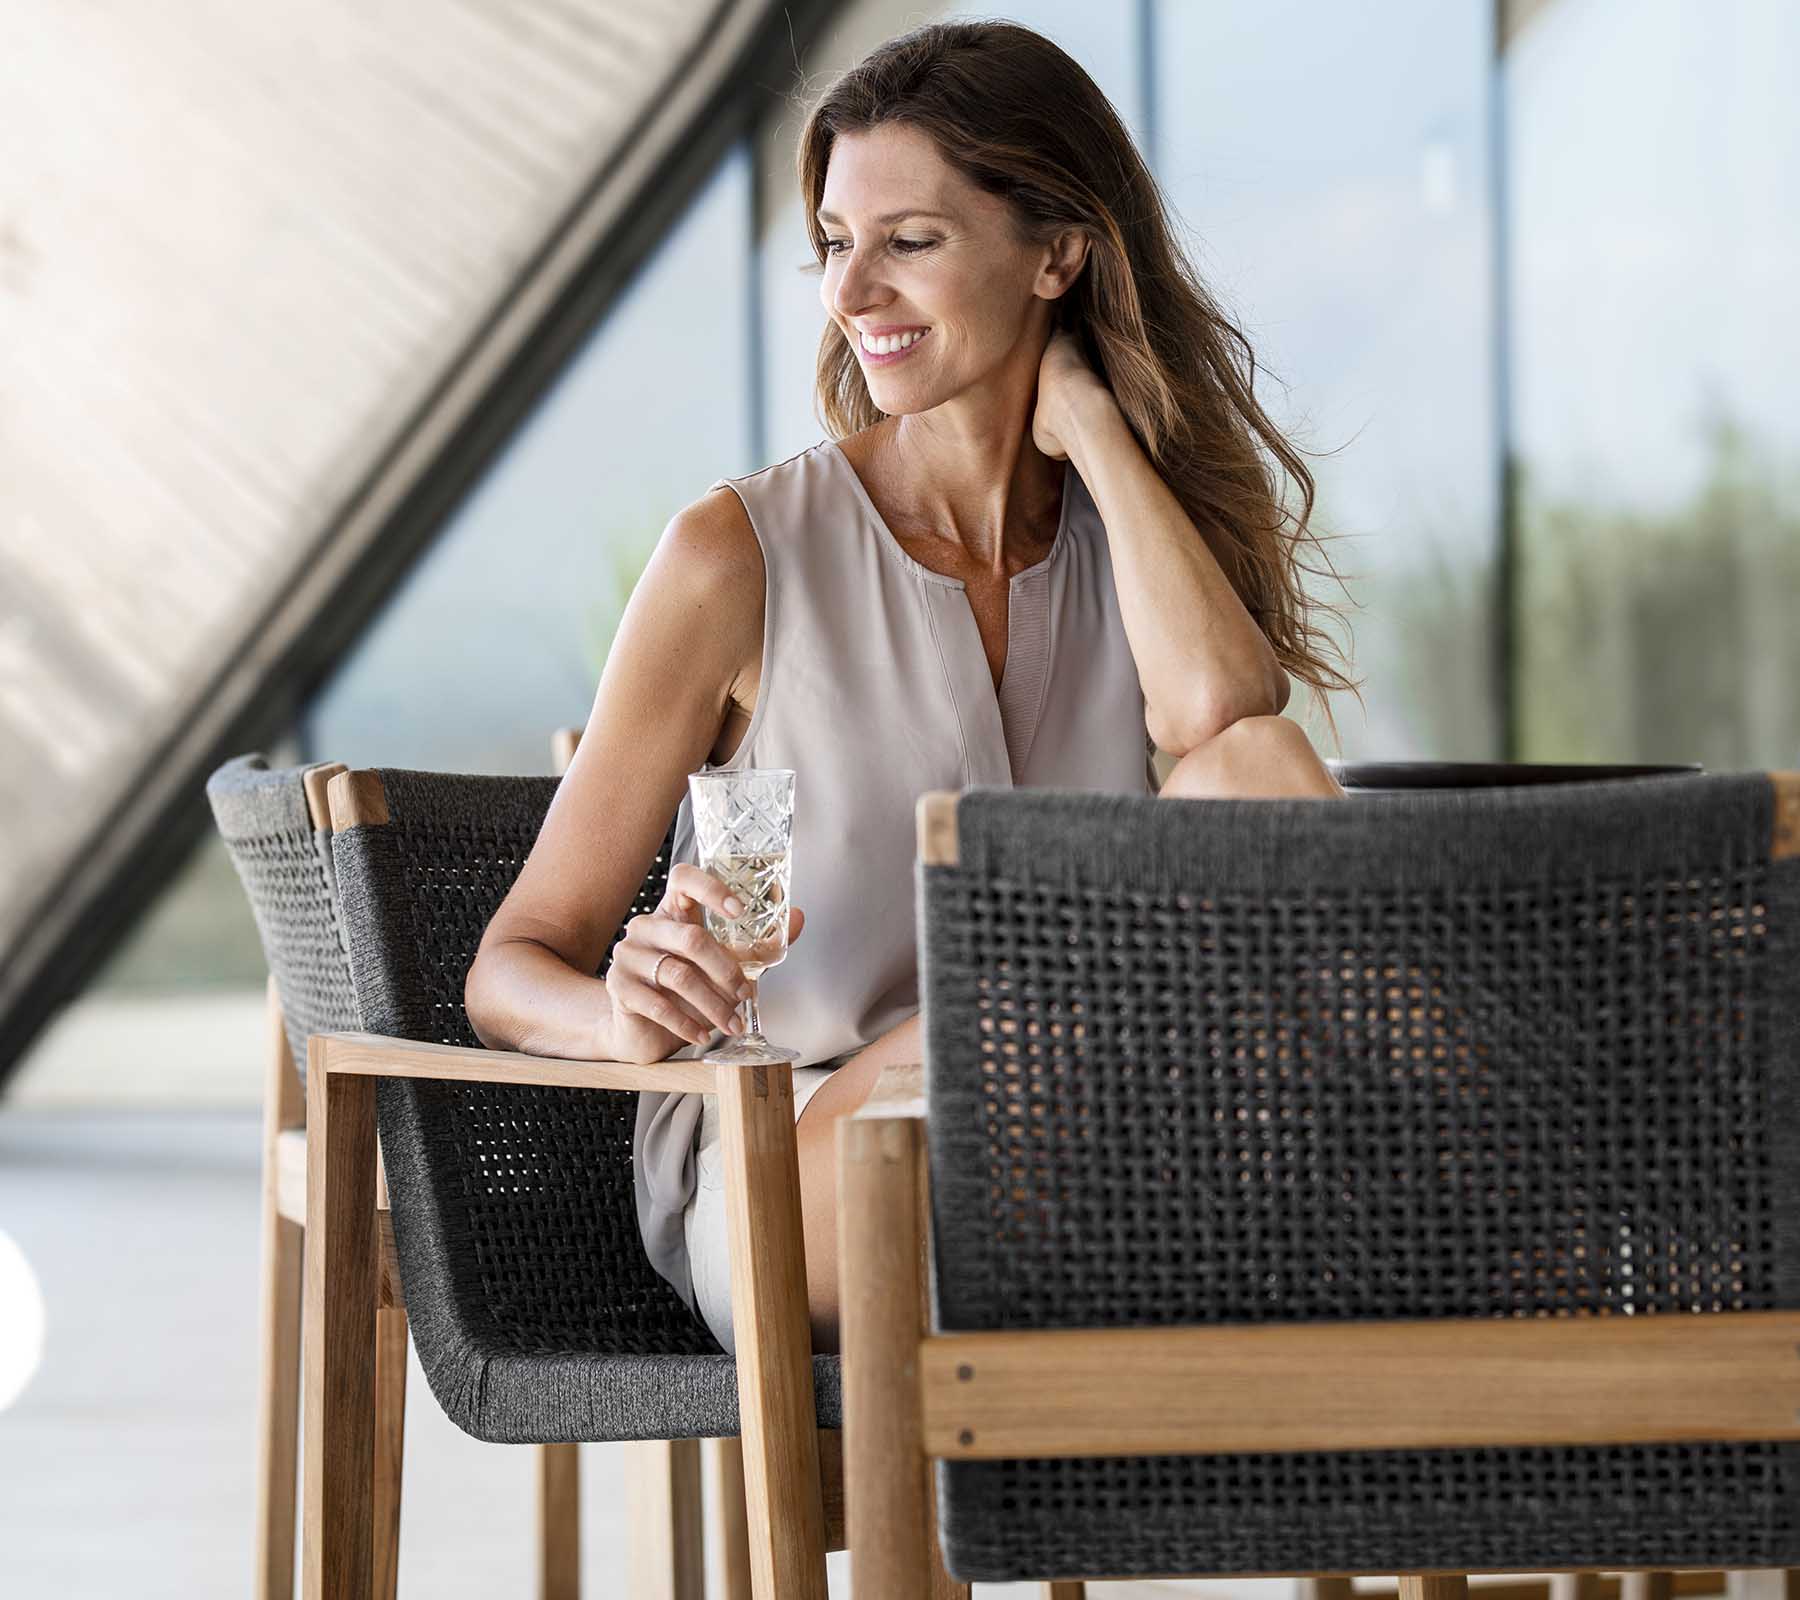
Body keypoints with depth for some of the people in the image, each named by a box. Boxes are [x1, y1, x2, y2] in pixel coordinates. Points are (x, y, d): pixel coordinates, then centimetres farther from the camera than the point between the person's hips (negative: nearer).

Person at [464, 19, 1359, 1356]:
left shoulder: (1127, 532, 10)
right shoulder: (743, 555, -1)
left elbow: (1218, 704, -17)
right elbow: (515, 968, -3)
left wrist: (1085, 418, -4)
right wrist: (630, 1014, -27)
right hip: (782, 1183, -3)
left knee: (1256, 767, -23)